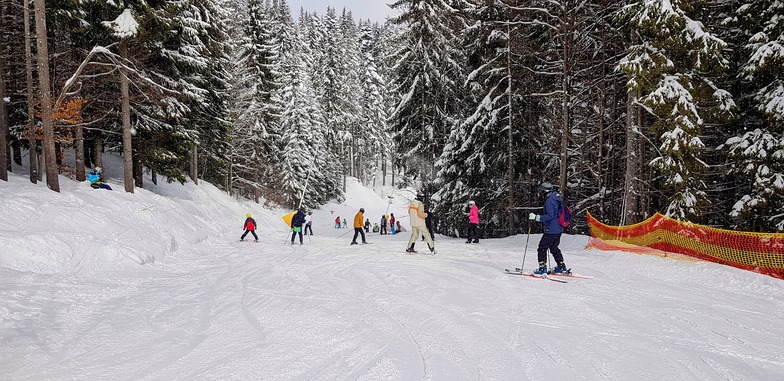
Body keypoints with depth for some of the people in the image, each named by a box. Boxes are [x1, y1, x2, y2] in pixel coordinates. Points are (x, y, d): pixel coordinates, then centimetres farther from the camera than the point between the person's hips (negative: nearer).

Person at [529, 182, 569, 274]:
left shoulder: (549, 201, -19)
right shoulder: (557, 198, 12)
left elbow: (550, 216, -25)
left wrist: (536, 217, -25)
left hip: (551, 230, -10)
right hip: (559, 229, 10)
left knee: (542, 247, -1)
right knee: (553, 247, 21)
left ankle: (542, 268, 0)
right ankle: (561, 267, 24)